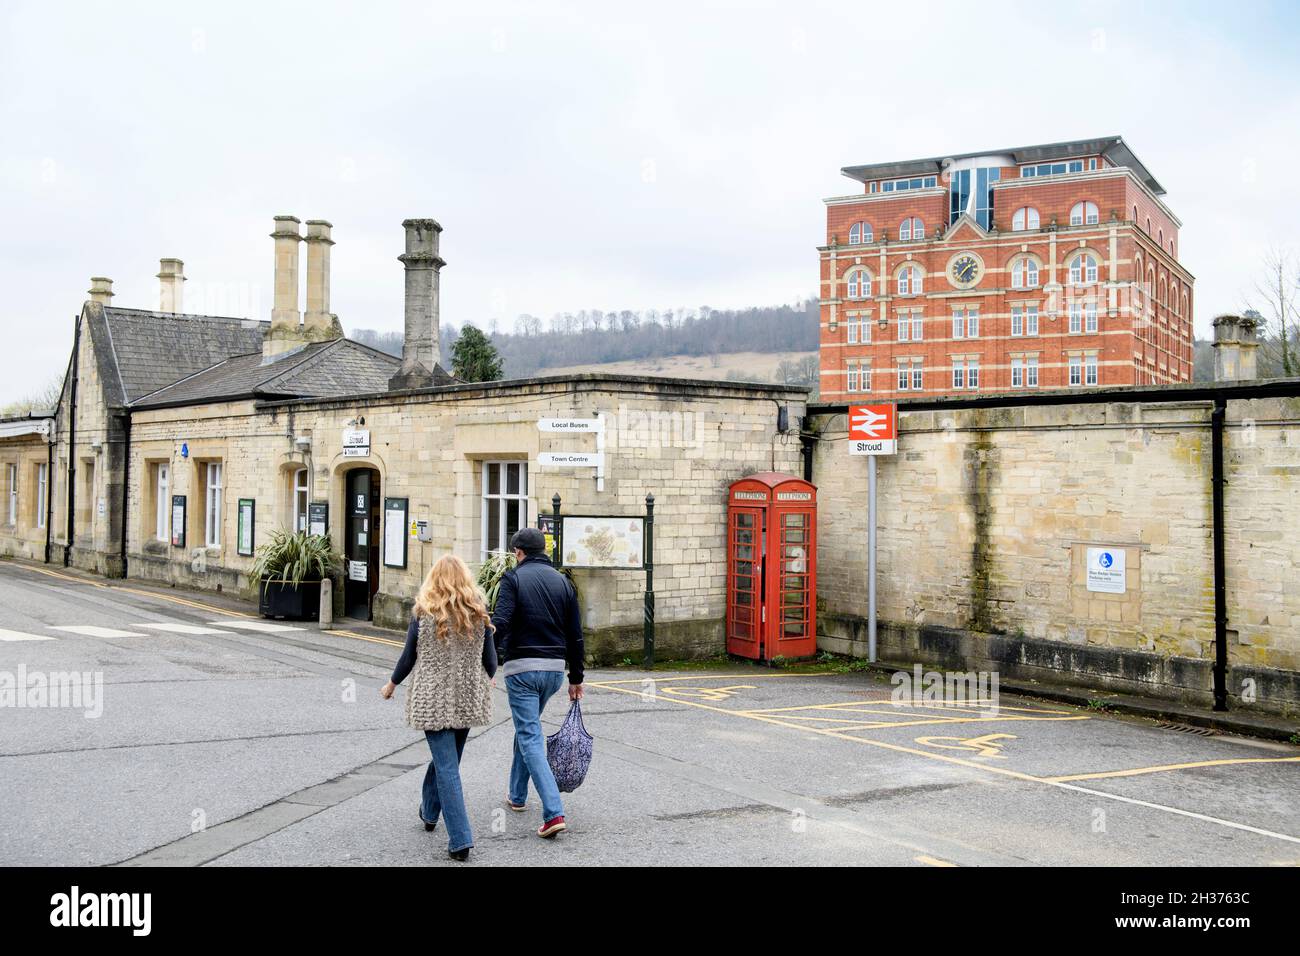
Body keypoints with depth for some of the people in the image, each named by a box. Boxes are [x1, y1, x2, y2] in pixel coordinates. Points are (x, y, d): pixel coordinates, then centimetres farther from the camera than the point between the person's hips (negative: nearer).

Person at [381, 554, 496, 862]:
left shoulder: (423, 613, -7)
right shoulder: (478, 612, -2)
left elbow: (409, 657, -1)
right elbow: (490, 659, 2)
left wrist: (392, 684, 17)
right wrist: (486, 681, 25)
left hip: (434, 700, -3)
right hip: (468, 699, 3)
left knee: (446, 766, -1)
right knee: (446, 758, 22)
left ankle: (460, 841, -6)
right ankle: (429, 812, 43)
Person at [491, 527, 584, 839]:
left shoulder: (513, 578, -5)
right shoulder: (563, 582, 10)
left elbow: (499, 624, -18)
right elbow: (576, 636, 10)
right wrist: (576, 678, 16)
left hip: (522, 667, -6)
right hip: (555, 669, 6)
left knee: (530, 736, -5)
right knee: (527, 727, 25)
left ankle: (553, 813, -15)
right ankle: (517, 795, 37)